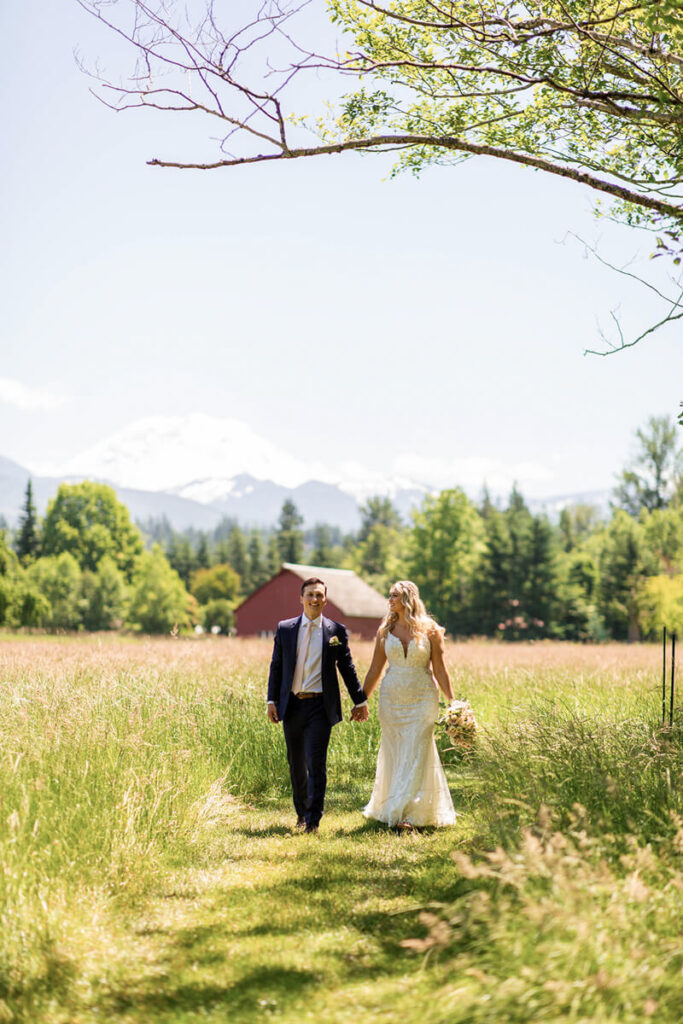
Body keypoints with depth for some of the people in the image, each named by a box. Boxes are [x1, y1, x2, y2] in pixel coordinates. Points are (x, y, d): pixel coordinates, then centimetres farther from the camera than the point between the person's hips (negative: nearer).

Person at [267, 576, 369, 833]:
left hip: (321, 706, -2)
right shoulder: (285, 629, 6)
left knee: (316, 764, -9)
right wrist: (271, 700, 3)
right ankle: (301, 813, 29)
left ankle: (313, 821, -6)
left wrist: (360, 701, 9)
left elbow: (347, 668, 8)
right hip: (292, 705, 2)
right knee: (296, 764, 12)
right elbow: (276, 666, 9)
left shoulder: (336, 631, 3)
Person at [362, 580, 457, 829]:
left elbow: (439, 669, 1)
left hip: (422, 700, -3)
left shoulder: (429, 630, -2)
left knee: (415, 755, -8)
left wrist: (452, 703, -3)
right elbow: (374, 670, 11)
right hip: (392, 699, 3)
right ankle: (390, 809, 19)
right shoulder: (385, 631, 6)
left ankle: (403, 813, -9)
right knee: (393, 756, 7)